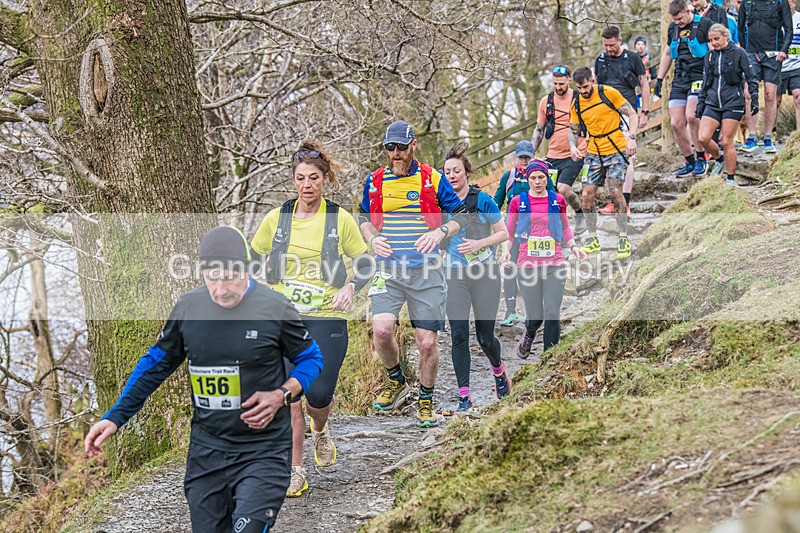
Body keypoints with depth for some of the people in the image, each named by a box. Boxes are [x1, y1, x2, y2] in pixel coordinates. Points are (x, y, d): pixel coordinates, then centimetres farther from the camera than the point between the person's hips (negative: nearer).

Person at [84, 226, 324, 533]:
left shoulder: (273, 307, -7)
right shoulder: (188, 307, 2)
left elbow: (311, 358, 6)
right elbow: (156, 364, 14)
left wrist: (282, 395, -12)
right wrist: (115, 417, 9)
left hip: (262, 452, -4)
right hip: (206, 452, 4)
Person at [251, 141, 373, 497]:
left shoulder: (340, 220, 0)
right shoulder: (275, 219, 3)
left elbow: (365, 264, 8)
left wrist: (349, 287, -10)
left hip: (327, 318, -1)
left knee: (319, 394, -7)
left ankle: (320, 429, 30)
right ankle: (295, 471, 5)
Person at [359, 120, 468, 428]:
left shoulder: (432, 179, 1)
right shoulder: (375, 181, 7)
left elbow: (460, 214, 7)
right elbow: (364, 216, 22)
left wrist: (440, 232, -13)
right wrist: (372, 238, 1)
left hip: (426, 270, -1)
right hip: (388, 269, 1)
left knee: (426, 341, -2)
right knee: (381, 329, -18)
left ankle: (426, 402, 19)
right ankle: (396, 382, 11)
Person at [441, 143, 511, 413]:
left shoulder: (482, 200, -5)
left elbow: (503, 233, -2)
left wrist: (479, 243, -15)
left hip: (485, 274, -2)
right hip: (455, 276, 2)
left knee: (485, 337, 3)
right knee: (458, 335, -7)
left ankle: (498, 369, 37)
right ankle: (464, 396, -1)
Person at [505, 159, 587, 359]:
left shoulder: (558, 200, 8)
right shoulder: (518, 202, 5)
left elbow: (565, 228, 21)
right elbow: (509, 232, 13)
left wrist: (573, 246, 5)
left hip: (554, 264, 1)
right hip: (528, 265, -1)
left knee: (553, 314, -6)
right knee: (535, 316, 0)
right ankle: (528, 336, 35)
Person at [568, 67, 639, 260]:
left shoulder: (609, 93, -9)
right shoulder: (576, 104, 3)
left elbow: (632, 115, -3)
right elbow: (573, 130, 13)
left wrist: (631, 138, -16)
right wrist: (573, 146, -8)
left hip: (616, 150, -5)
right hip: (594, 153, 5)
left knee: (615, 191, -16)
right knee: (586, 196, -2)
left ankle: (624, 238, -7)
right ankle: (593, 239, 12)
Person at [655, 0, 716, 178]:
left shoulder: (704, 24, -5)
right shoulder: (673, 27, 14)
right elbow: (667, 54, 24)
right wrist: (659, 79, 20)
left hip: (700, 77, -6)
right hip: (679, 80, 6)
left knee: (691, 116, -25)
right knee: (676, 123, -3)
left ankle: (701, 159, -11)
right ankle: (690, 163, 12)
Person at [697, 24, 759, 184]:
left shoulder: (738, 53, -3)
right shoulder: (710, 56, 11)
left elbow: (751, 78, 0)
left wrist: (754, 99, -7)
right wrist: (700, 103, 17)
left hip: (733, 103, -5)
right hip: (713, 103, 5)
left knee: (727, 142, -5)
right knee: (703, 138, -9)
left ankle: (730, 178, 9)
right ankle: (719, 160, 20)